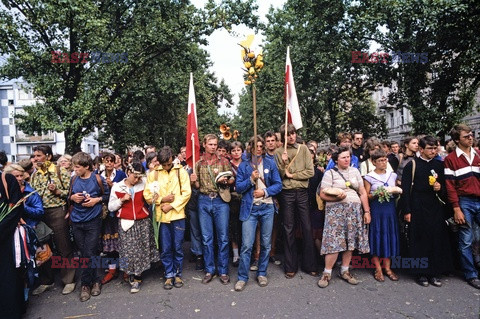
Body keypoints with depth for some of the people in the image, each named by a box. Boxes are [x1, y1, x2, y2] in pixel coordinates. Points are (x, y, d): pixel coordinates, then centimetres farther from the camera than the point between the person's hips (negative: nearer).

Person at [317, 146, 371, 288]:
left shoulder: (355, 171, 14)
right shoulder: (330, 173, 0)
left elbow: (363, 193, 13)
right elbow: (322, 194, -5)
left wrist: (367, 211, 7)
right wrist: (336, 198, -21)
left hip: (354, 211, 5)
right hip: (336, 211, -4)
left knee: (350, 241, 5)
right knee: (334, 242, -9)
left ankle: (345, 271, 21)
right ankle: (327, 273, 4)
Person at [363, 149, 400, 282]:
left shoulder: (392, 175, 10)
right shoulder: (369, 177, -2)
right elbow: (366, 195, -2)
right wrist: (377, 195, -18)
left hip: (390, 207, 4)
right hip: (376, 208, -4)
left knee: (390, 235, 5)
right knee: (377, 236, -1)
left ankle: (387, 267, 17)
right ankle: (378, 269, 10)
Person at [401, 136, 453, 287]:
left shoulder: (439, 165, 10)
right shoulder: (412, 165, -3)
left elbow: (445, 186, 19)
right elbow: (405, 189, -6)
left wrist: (440, 188, -6)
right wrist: (407, 211, -10)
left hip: (436, 208, 4)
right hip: (418, 208, -4)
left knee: (437, 239, 4)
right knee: (420, 240, 1)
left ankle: (434, 273, 18)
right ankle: (421, 274, 14)